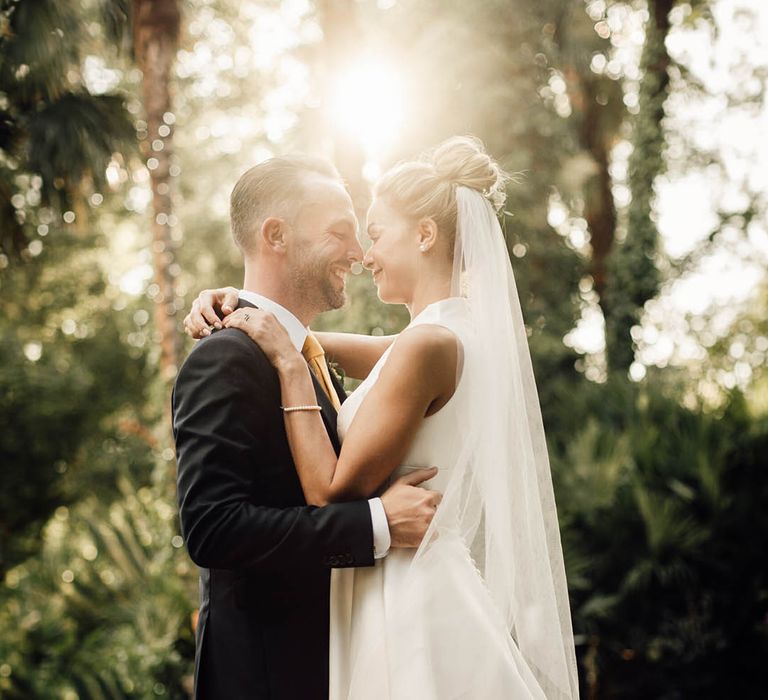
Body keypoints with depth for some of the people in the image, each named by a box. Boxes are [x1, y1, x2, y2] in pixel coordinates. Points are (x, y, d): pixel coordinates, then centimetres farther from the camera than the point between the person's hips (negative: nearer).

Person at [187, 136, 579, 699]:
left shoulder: (427, 346, -20)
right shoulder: (464, 336, 8)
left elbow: (332, 492, -19)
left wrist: (290, 365, -15)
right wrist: (243, 307, 9)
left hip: (413, 611, -9)